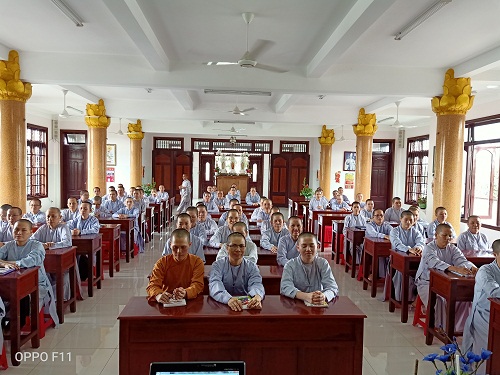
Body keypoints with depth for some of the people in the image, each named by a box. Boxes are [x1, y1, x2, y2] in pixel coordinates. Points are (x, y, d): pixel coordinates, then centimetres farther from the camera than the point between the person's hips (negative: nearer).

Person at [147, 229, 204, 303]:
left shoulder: (197, 262, -2)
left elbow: (198, 285, -11)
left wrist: (185, 293, -32)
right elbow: (152, 285, -8)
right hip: (167, 302, 1)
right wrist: (158, 295, -31)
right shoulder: (161, 262, 1)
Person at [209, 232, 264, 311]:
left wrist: (257, 296, -37)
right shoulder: (218, 265, -1)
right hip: (221, 306, 0)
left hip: (246, 307, 1)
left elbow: (256, 284, -13)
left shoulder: (252, 267, 5)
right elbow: (215, 285, -19)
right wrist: (228, 299, -39)